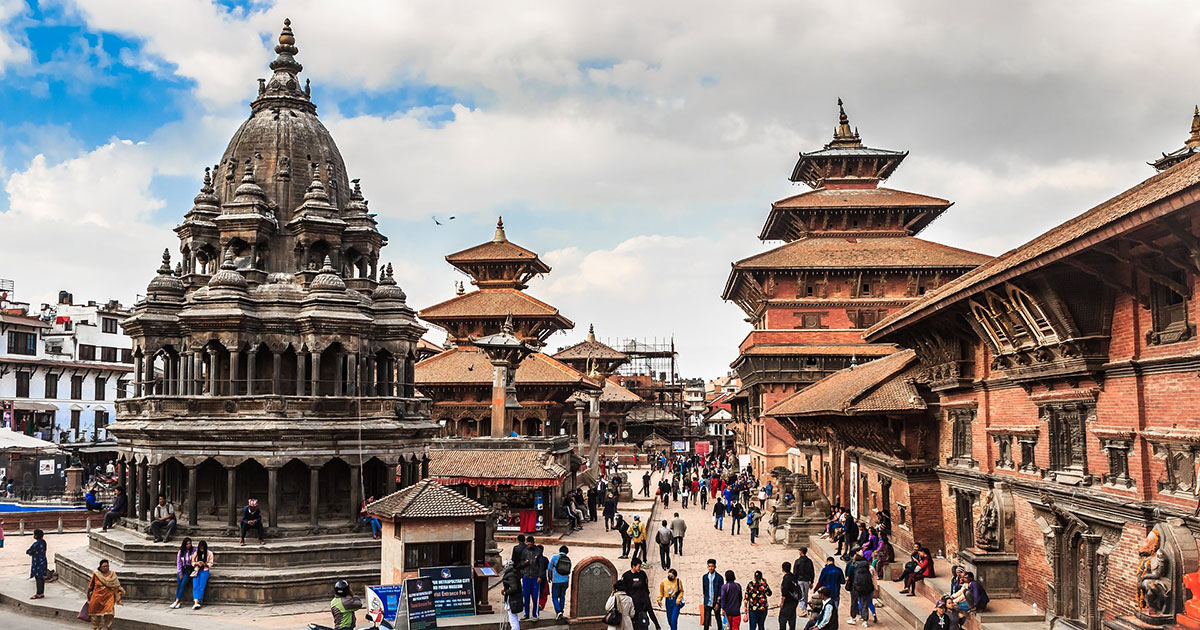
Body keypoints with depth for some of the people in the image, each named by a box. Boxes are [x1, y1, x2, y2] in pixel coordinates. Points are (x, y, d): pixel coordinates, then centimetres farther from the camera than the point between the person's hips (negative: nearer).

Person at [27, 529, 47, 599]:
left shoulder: (36, 544, -20)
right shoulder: (43, 542, 7)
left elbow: (28, 551, -13)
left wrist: (30, 552, 7)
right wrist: (32, 552, 3)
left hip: (38, 563, -9)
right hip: (42, 562, 9)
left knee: (38, 578, -3)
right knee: (41, 578, 13)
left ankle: (39, 594, 1)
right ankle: (41, 593, 20)